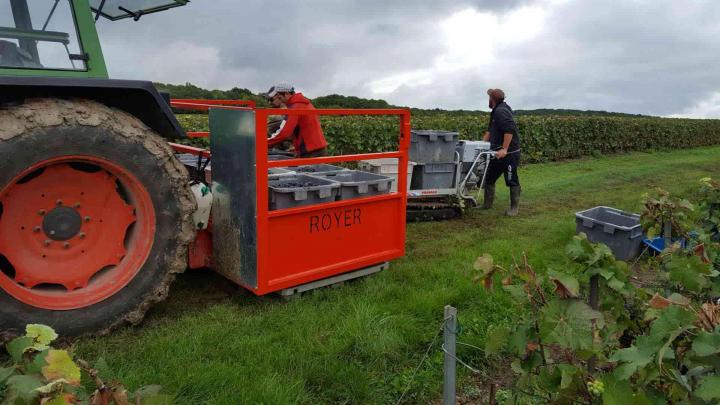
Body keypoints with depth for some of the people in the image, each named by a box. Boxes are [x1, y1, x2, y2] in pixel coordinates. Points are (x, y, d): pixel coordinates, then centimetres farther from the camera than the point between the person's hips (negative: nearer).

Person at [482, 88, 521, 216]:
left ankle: (514, 208, 8)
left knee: (512, 181, -1)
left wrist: (504, 150, -31)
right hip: (498, 153, 11)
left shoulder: (501, 111, -17)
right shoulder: (495, 112, 15)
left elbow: (509, 131, -28)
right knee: (489, 178, 14)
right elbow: (490, 130, 21)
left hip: (509, 153, -11)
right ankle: (487, 204, 23)